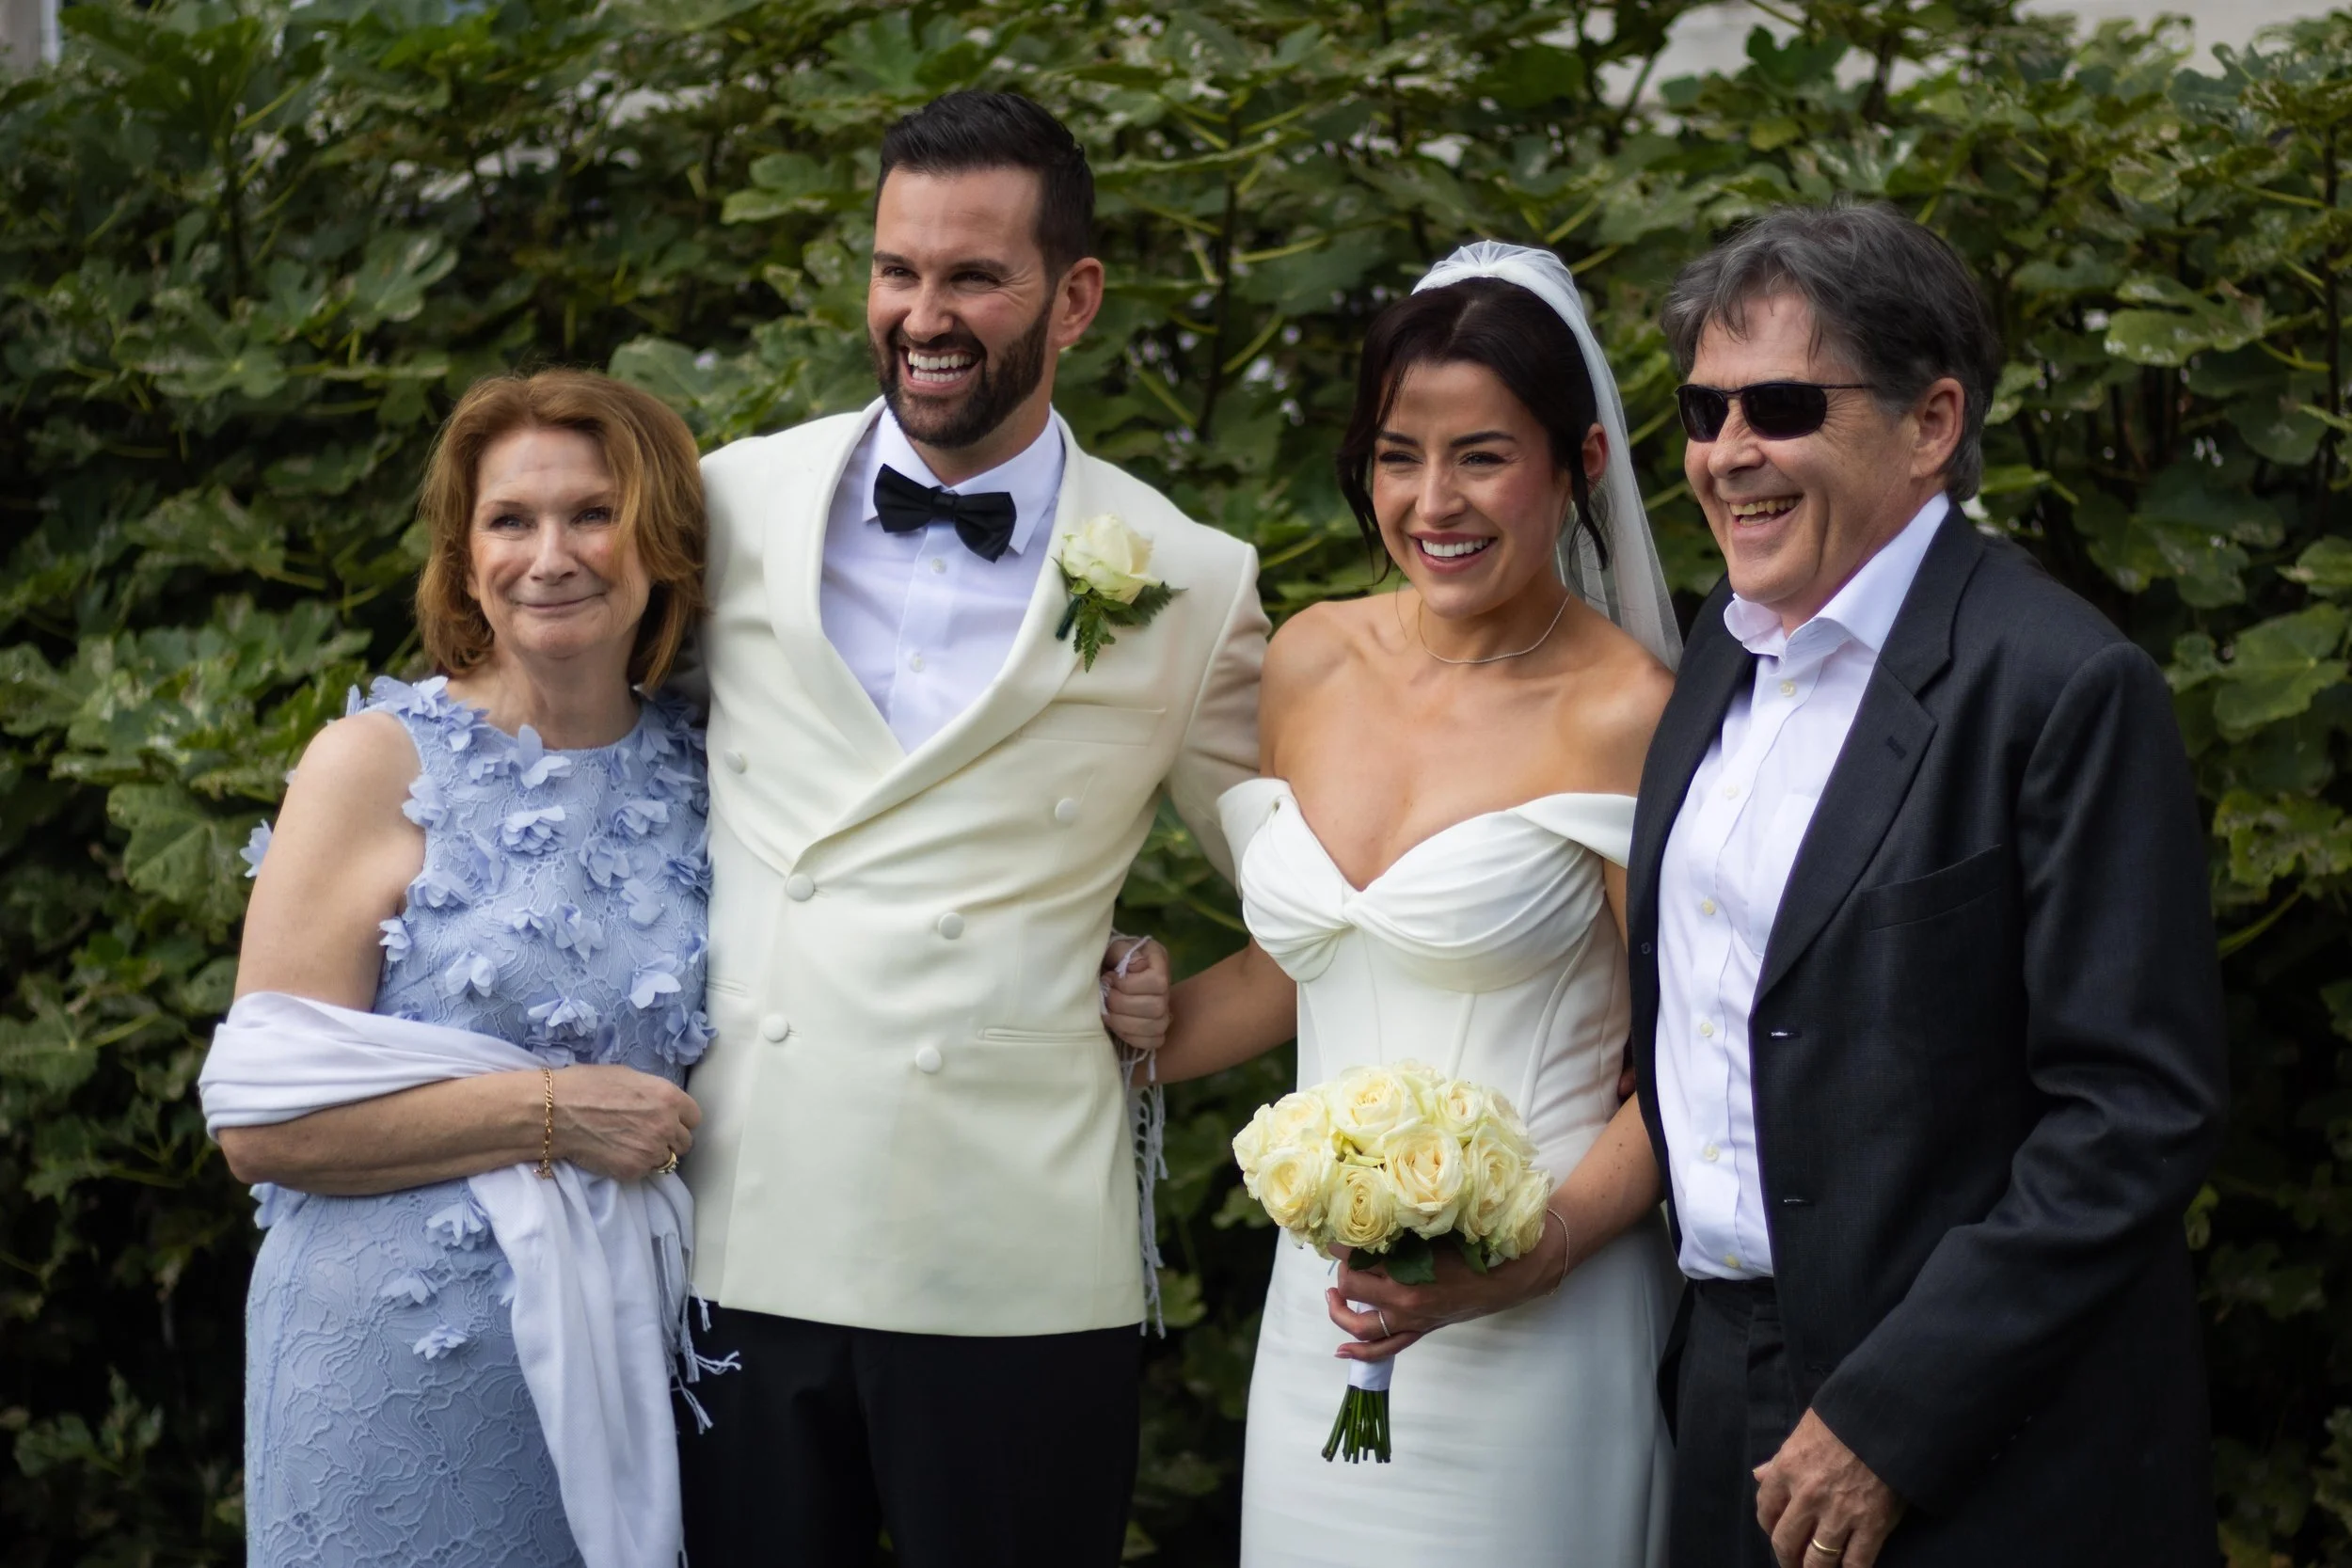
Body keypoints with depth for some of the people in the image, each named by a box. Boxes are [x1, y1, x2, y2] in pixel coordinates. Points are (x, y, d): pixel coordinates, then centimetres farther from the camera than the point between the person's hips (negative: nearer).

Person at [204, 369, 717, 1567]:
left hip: (623, 1360, 4)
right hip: (404, 1365, -4)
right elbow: (260, 1119, -12)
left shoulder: (695, 777, 6)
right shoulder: (376, 767, -6)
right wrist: (553, 1111, -16)